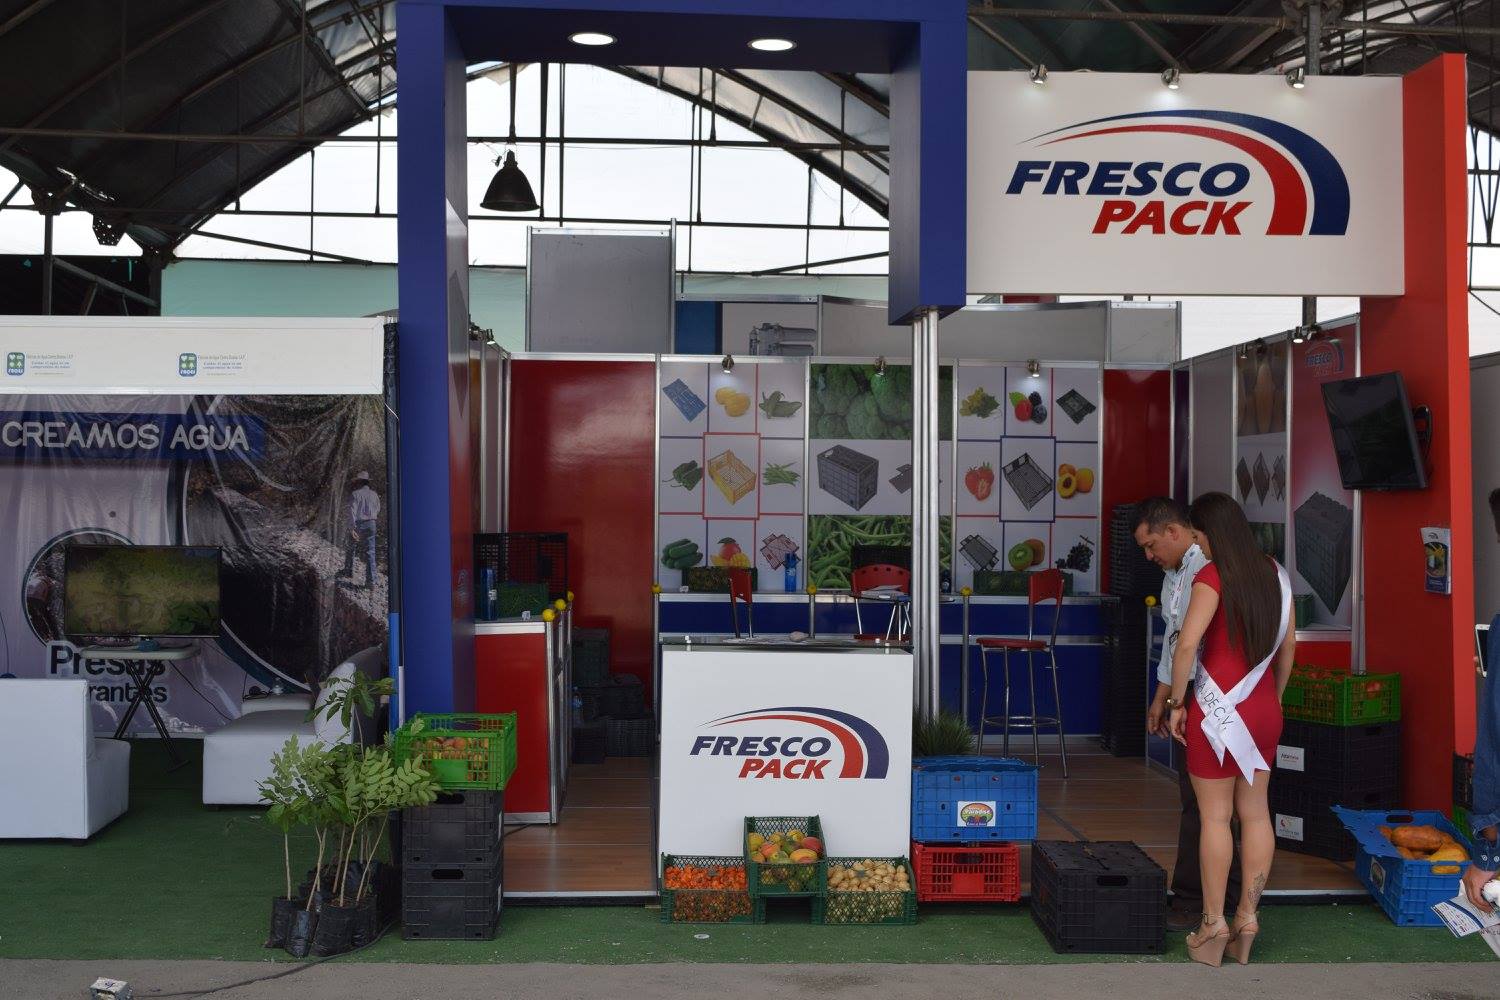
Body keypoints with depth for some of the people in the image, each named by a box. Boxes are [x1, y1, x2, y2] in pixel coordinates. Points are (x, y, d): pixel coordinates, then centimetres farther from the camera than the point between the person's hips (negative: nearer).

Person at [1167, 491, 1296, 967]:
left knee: (1215, 816, 1)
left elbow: (1187, 645, -22)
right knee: (1255, 812, 11)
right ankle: (1248, 917, 15)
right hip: (1264, 709, 6)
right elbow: (1288, 644, 13)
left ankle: (1214, 924, 7)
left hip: (1219, 708, -6)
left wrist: (1176, 703, -11)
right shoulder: (1274, 574, 6)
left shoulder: (1212, 576, -14)